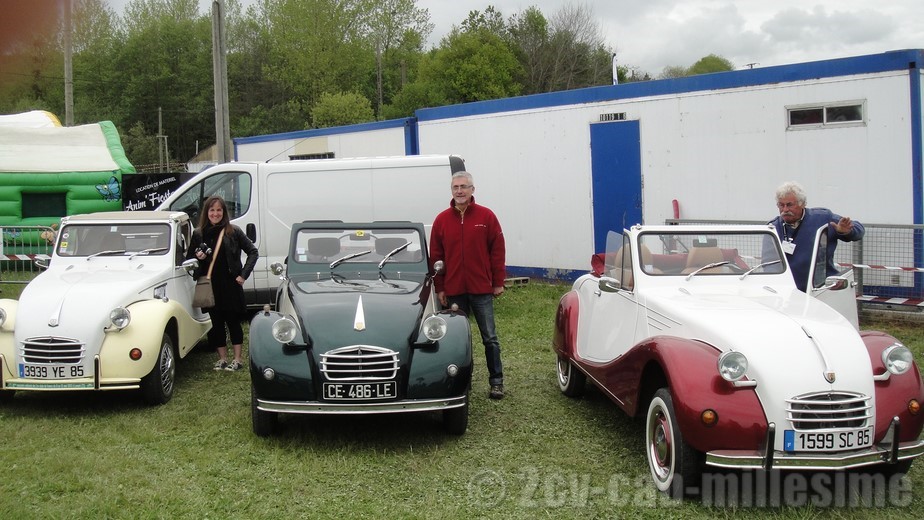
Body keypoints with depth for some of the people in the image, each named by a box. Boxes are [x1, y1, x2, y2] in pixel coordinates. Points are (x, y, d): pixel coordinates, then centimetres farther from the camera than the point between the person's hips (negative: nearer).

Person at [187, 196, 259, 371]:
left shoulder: (233, 231, -4)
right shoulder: (198, 234, 4)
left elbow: (253, 252, 0)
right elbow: (189, 258, 14)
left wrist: (243, 274, -7)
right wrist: (198, 258, -9)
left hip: (231, 284, -3)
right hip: (210, 286, 3)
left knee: (233, 321, 2)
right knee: (217, 323, 9)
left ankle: (237, 360, 10)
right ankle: (222, 359, 20)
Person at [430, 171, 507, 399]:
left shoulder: (486, 216, -1)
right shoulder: (442, 220, 4)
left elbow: (497, 250, 0)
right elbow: (435, 256, 5)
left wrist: (498, 282, -2)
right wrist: (439, 288, 3)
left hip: (482, 289, -2)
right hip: (454, 291, 2)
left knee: (490, 338, 2)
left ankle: (496, 381, 9)